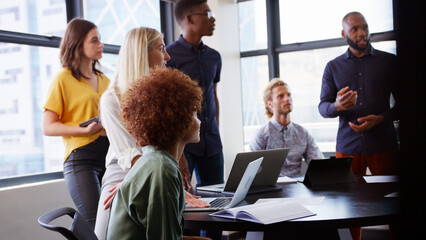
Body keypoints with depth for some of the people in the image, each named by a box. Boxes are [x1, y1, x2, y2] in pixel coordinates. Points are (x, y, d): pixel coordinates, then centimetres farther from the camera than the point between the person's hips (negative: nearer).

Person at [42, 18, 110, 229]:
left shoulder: (104, 80, 19)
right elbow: (48, 127, -4)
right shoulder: (63, 79, 1)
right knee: (95, 225, -14)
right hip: (81, 157, -6)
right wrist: (86, 130, -16)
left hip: (110, 154, 6)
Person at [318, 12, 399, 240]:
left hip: (383, 143, -1)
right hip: (347, 146, 1)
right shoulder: (333, 67, 11)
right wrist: (337, 106, -15)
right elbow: (323, 106, 8)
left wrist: (380, 118, -11)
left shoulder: (389, 61, 7)